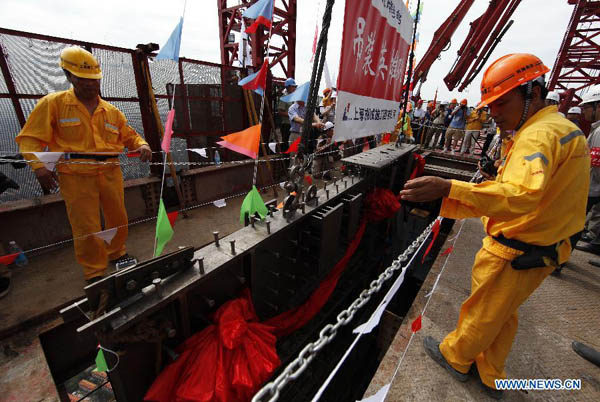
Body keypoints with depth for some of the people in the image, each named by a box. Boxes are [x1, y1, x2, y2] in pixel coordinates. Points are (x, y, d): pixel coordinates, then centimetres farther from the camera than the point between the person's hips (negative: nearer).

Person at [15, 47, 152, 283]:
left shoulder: (112, 111, 14)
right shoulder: (53, 103, 4)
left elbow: (129, 135, 19)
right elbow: (31, 138, 2)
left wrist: (141, 145, -5)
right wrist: (38, 166, -14)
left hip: (111, 172, 4)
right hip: (76, 175, -3)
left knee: (118, 217, 12)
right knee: (86, 227, 0)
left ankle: (116, 253, 36)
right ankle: (94, 274, 15)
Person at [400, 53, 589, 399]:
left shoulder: (538, 135, -24)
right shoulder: (567, 128, 9)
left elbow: (521, 196, -43)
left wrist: (447, 188, -53)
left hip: (513, 253, -9)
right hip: (544, 251, 9)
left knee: (482, 313, 14)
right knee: (504, 316, 24)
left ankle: (455, 357, 39)